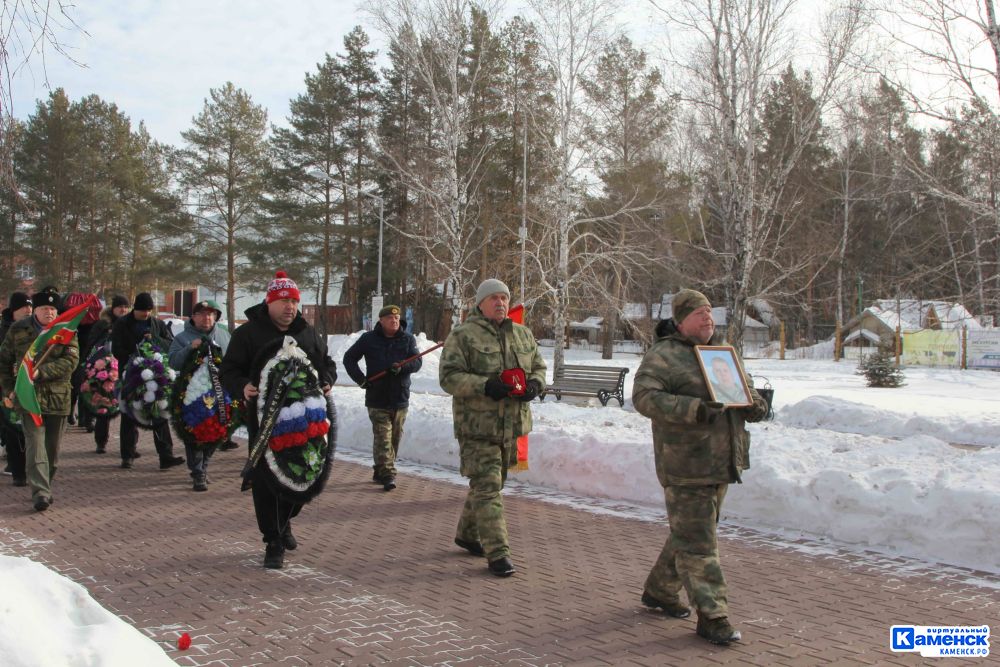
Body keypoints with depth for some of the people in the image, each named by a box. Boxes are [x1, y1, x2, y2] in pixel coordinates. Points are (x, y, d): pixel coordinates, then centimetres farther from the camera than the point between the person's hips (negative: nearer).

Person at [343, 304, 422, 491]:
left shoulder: (408, 339, 6)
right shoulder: (369, 339, 3)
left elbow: (417, 362, -3)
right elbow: (349, 358, 10)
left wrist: (402, 367, -24)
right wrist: (360, 379, -2)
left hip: (400, 398, 3)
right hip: (377, 398, -2)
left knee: (395, 437, 9)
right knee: (383, 437, -9)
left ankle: (380, 472, 23)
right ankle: (387, 475, -11)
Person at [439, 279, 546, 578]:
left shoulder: (523, 335, 11)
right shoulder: (463, 336, -8)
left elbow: (538, 366, 20)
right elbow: (449, 376, -14)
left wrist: (534, 384, -4)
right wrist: (485, 386, -26)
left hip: (511, 424, 7)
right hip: (477, 426, -7)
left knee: (490, 484, 18)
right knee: (487, 486, -8)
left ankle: (467, 534, 36)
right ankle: (497, 552, -4)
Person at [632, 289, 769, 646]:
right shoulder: (663, 356, -9)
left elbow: (745, 388, 27)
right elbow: (644, 396, -22)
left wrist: (754, 404, 3)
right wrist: (692, 409, -32)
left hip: (721, 464, 8)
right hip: (686, 466, -8)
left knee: (688, 533, 18)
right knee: (697, 540, -4)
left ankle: (659, 590, 35)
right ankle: (712, 616, 3)